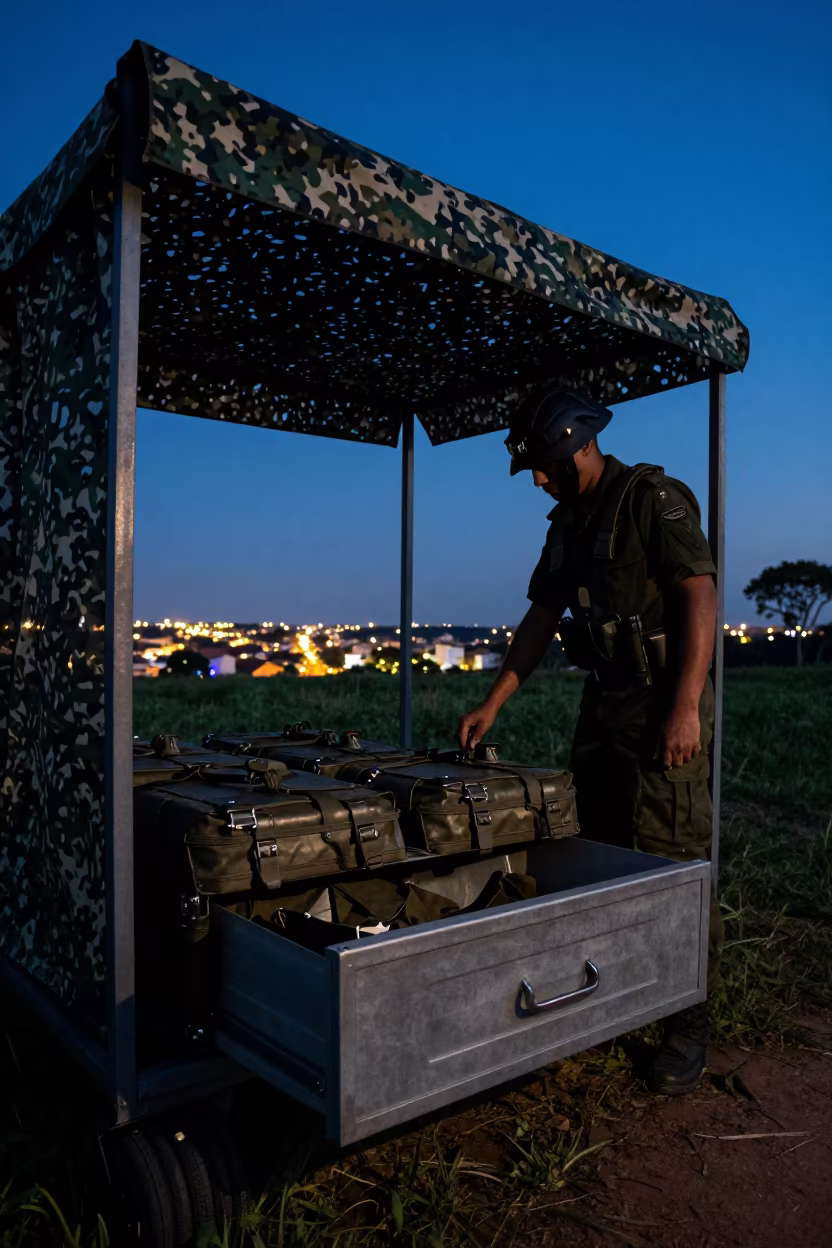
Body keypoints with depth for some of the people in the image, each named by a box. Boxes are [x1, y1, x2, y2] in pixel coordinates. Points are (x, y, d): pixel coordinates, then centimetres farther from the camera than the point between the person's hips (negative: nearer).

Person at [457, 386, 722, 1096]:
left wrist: (685, 707, -25)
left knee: (669, 863, -5)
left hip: (664, 699, -8)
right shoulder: (568, 524, 15)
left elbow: (699, 595, -18)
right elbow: (541, 620, 16)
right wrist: (493, 704, 11)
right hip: (604, 701, 8)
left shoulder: (654, 499, -9)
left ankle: (690, 1023, 9)